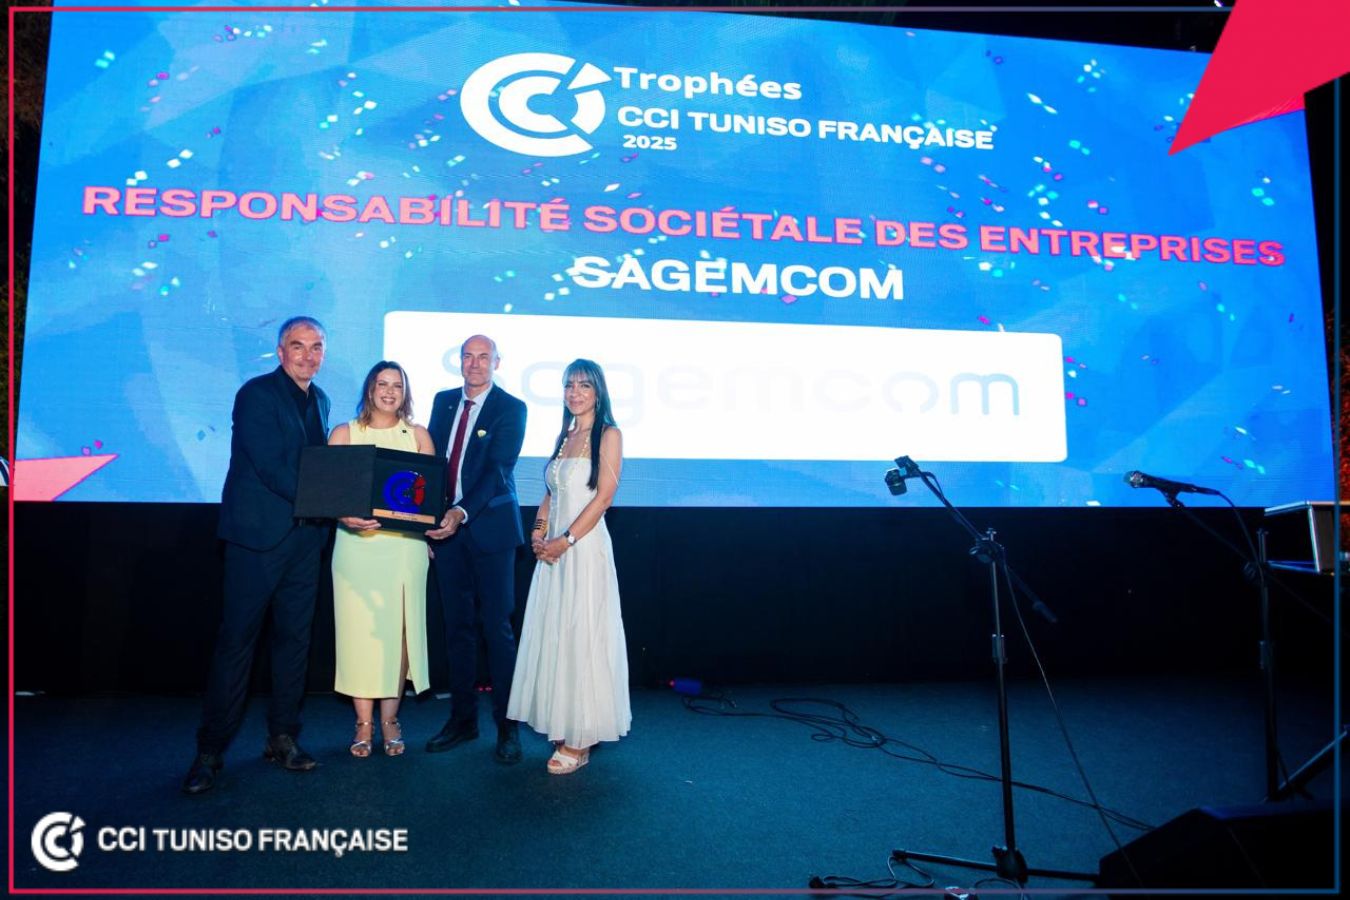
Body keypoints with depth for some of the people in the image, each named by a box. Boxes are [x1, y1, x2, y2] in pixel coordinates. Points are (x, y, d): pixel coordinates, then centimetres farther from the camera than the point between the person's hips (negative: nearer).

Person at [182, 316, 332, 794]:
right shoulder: (256, 393, -8)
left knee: (295, 638, 10)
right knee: (237, 639, -1)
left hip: (304, 535, 7)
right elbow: (269, 467, -17)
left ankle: (283, 738, 21)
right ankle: (210, 750, 8)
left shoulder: (319, 399, 14)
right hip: (259, 533, -7)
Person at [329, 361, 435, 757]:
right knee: (358, 627, 1)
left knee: (397, 628, 2)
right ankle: (364, 722, 11)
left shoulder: (418, 435, 9)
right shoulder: (343, 434, 7)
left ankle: (390, 719, 14)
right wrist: (343, 516, -17)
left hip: (405, 544, 1)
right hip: (356, 543, 0)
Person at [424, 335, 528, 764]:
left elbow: (498, 469, -15)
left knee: (497, 628, 0)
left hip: (489, 528, -5)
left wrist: (462, 512, -26)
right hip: (445, 528, 5)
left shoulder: (511, 408, -5)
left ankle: (508, 725, 10)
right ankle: (462, 717, 22)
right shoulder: (443, 401, 11)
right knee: (457, 627, 11)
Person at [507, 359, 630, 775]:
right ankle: (563, 728, 20)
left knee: (581, 635, -3)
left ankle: (579, 741, 6)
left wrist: (566, 540, -16)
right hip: (553, 548, 7)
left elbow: (604, 496, -12)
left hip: (584, 546, -7)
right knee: (553, 634, 9)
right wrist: (539, 530, 0)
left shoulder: (608, 435, -5)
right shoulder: (564, 437, 16)